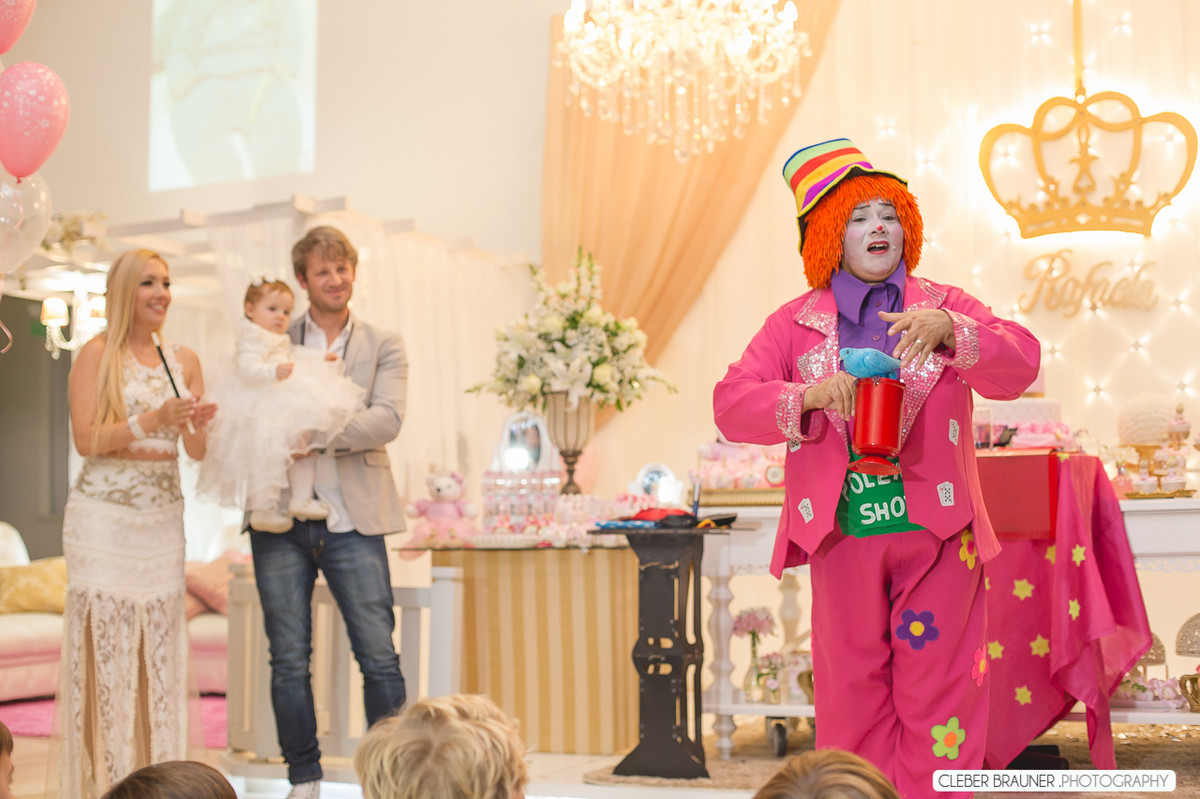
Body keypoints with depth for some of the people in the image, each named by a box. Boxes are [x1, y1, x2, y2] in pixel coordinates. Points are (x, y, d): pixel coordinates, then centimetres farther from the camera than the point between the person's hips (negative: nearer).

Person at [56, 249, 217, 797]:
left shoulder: (184, 360, 11)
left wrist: (197, 425, -10)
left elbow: (198, 451, 12)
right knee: (105, 645, -3)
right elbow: (86, 440, -9)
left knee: (160, 648, 4)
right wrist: (154, 418, -19)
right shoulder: (96, 355, -2)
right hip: (104, 519, -4)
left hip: (164, 519, 4)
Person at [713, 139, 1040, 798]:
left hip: (935, 528, 0)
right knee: (852, 688, 7)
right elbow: (731, 402, -5)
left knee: (935, 684, 4)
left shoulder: (945, 307, 8)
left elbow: (1020, 363, -7)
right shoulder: (796, 324, 6)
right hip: (842, 533, 0)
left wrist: (949, 332, -25)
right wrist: (809, 396, -22)